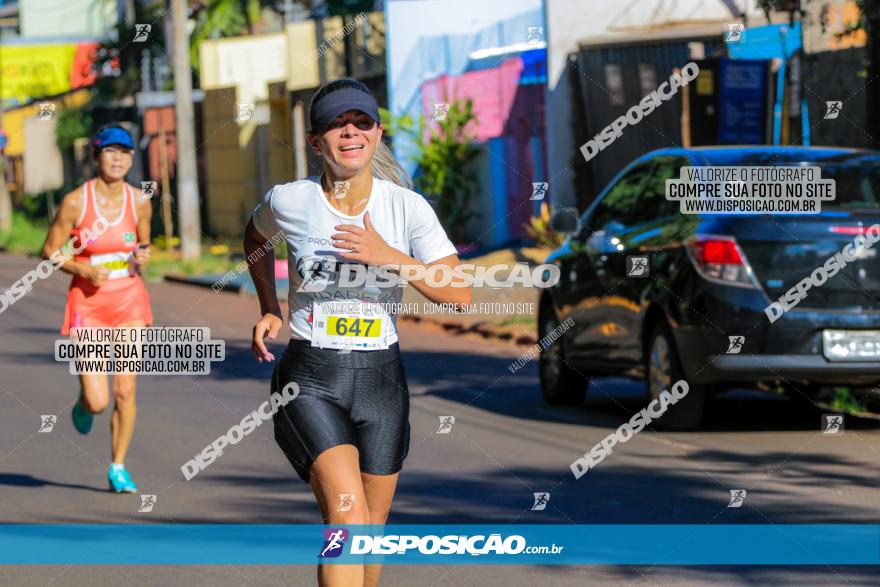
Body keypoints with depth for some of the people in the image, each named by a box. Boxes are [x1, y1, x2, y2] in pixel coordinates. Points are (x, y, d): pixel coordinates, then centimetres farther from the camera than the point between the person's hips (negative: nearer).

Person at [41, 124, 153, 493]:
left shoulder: (140, 202, 1)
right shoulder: (75, 202, -9)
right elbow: (49, 251, -2)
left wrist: (144, 256, -4)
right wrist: (85, 270, -17)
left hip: (130, 300, 3)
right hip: (88, 302, -2)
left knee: (125, 389, -4)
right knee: (97, 401, -8)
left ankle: (118, 468, 12)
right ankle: (83, 404, 31)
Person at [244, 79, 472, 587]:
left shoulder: (408, 207, -4)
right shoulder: (290, 202, -5)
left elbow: (460, 294, -11)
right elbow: (255, 240, 20)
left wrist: (390, 257, -22)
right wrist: (270, 310, 12)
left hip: (381, 379, 3)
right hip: (311, 381, -2)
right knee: (347, 517, -22)